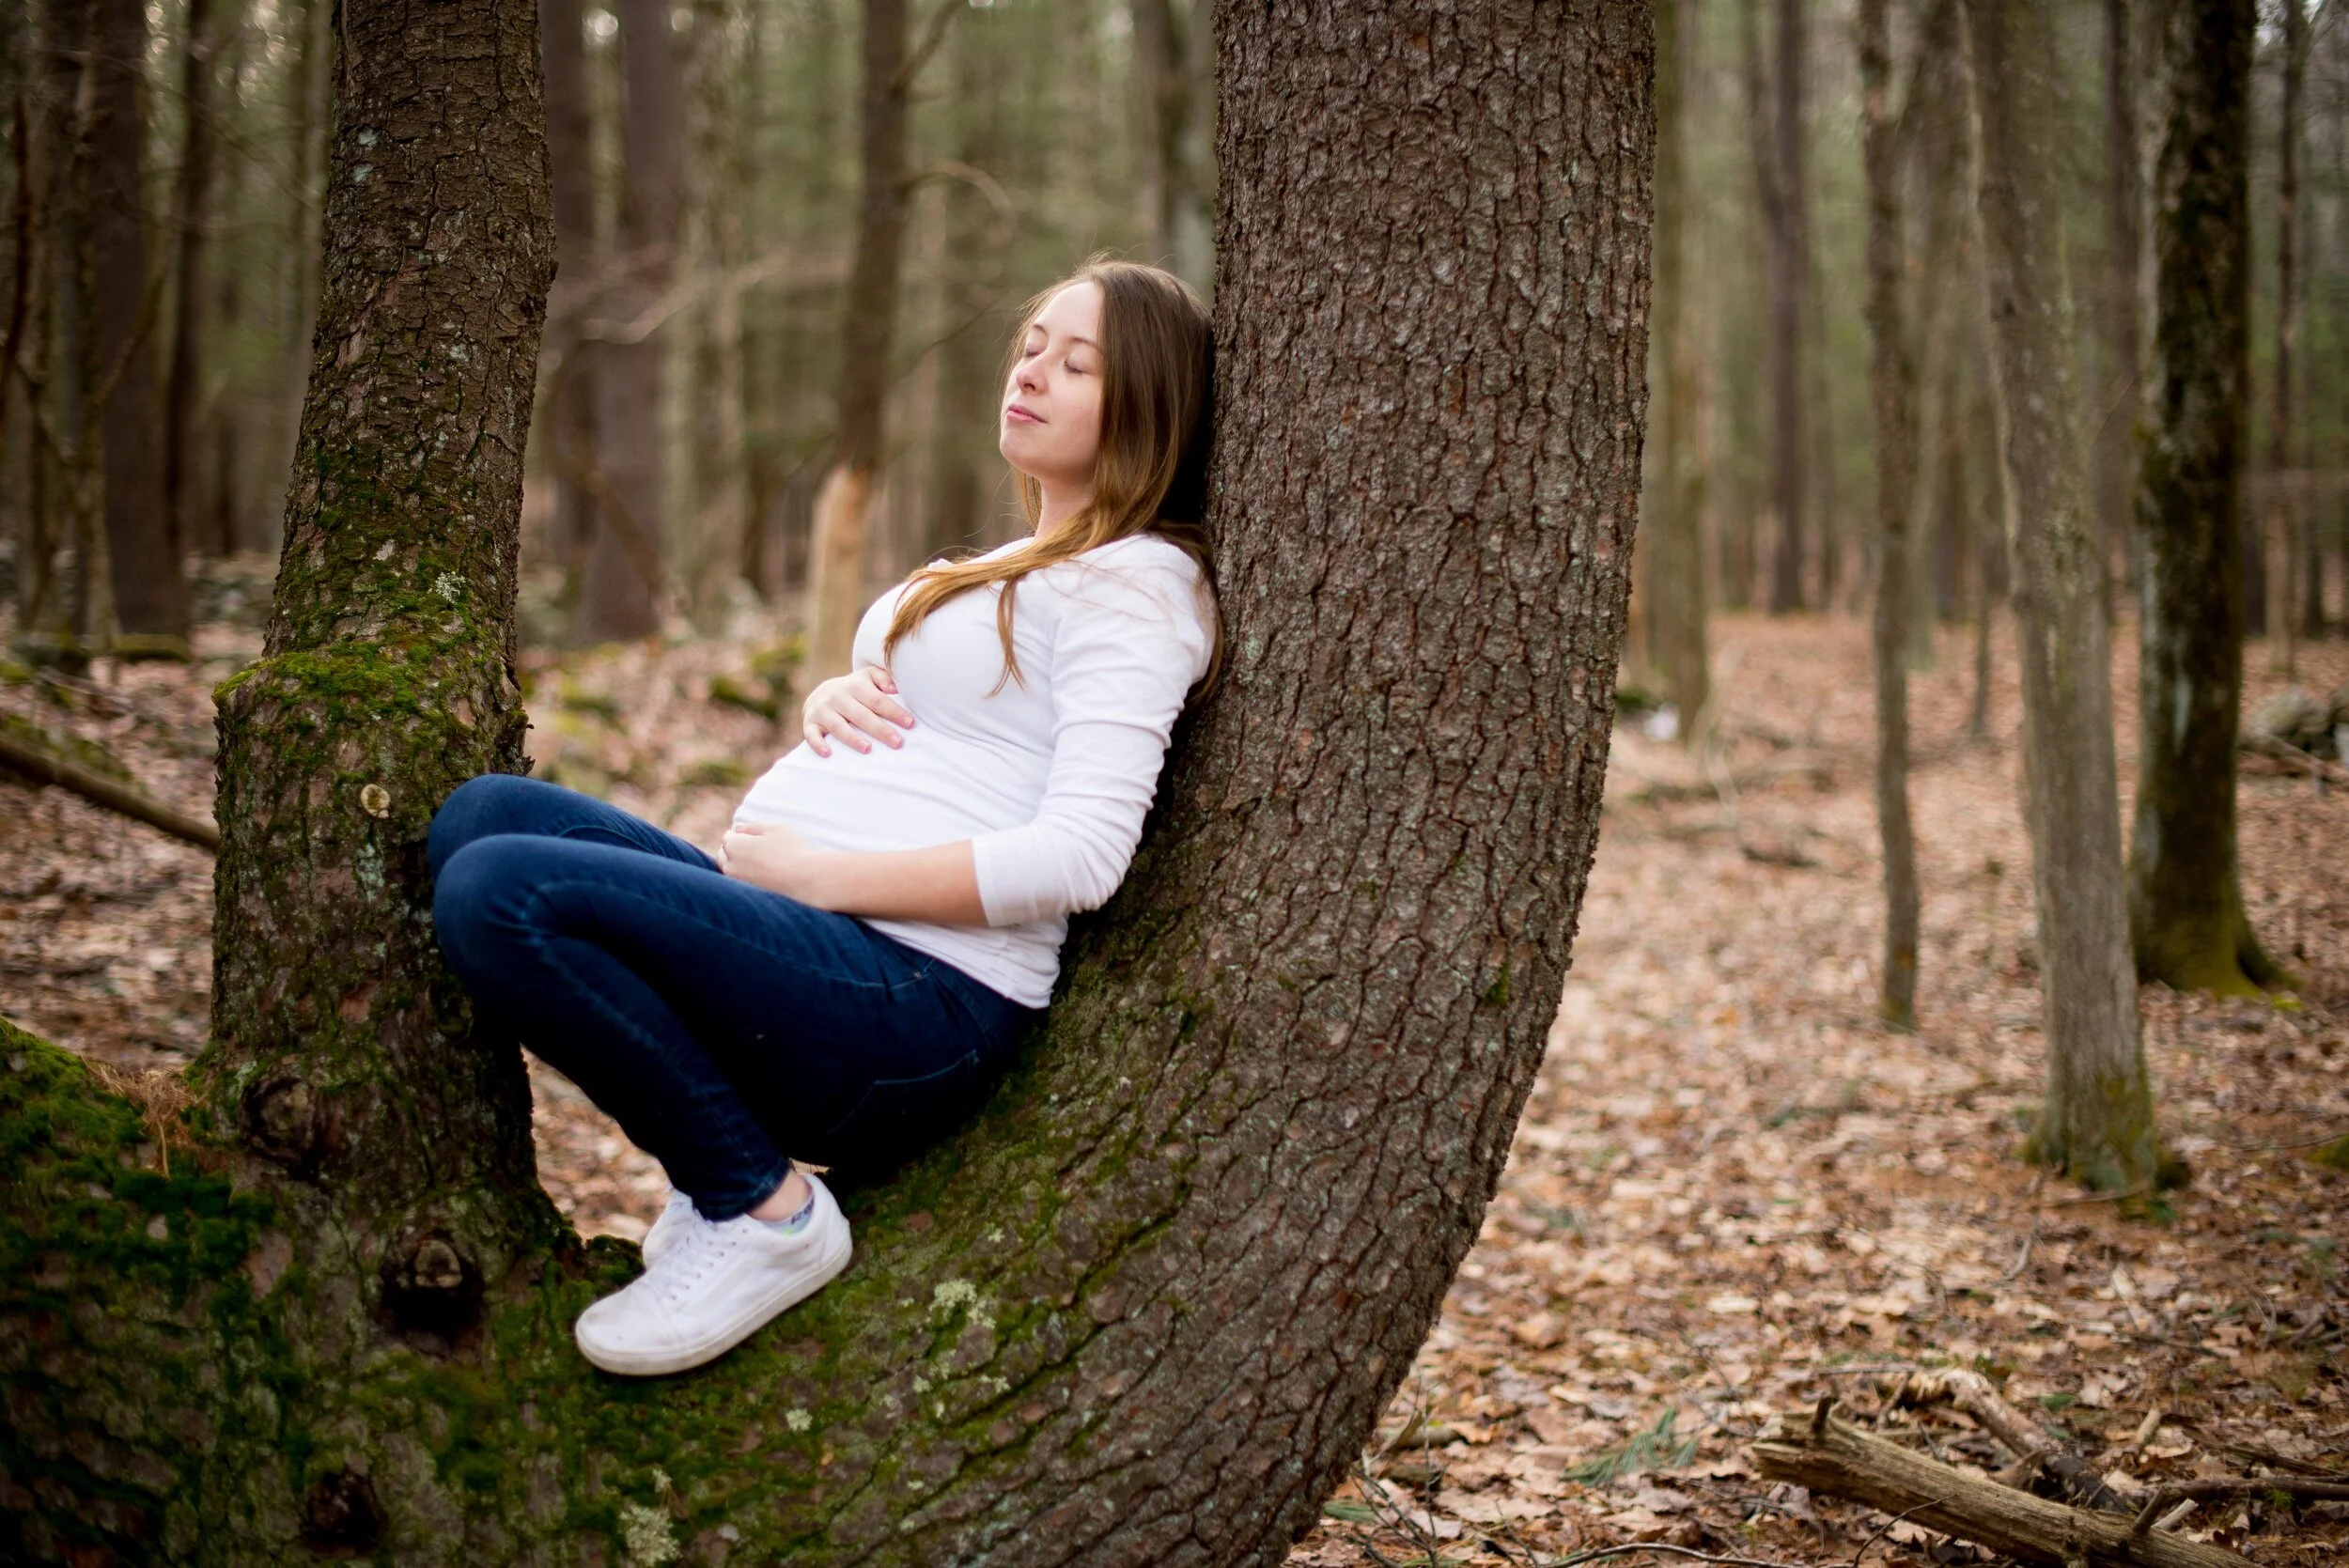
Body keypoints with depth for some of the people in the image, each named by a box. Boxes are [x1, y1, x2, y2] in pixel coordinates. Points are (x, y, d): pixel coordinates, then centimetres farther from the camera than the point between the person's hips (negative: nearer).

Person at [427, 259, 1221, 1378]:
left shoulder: (1139, 584, -5)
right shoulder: (1008, 570, 25)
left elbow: (1080, 857, -17)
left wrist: (817, 873, -16)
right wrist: (834, 700, 6)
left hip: (924, 1004, -10)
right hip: (802, 937, 10)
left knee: (503, 890, -25)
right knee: (485, 814, -8)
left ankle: (766, 1211, -10)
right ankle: (734, 1171, -2)